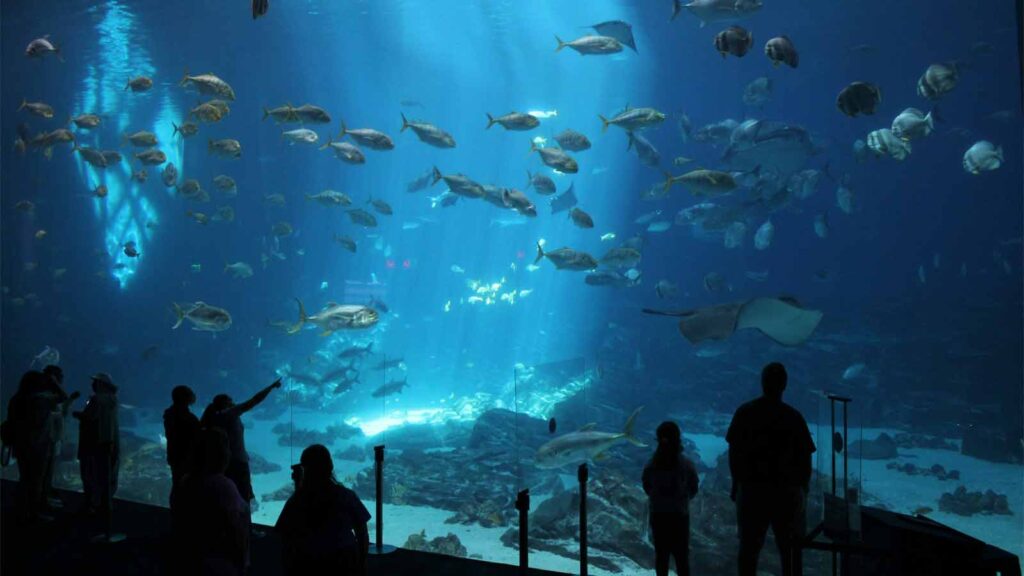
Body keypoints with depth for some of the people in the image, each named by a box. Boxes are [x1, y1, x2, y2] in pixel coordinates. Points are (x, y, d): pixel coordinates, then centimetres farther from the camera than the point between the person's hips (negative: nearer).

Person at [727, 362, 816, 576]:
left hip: (751, 488, 1)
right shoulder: (793, 416, -6)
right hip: (786, 491, -1)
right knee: (789, 548, 10)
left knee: (749, 547, 9)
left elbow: (734, 452, 1)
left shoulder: (745, 412, -2)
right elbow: (804, 458, -4)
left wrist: (737, 484, 11)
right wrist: (802, 489, 9)